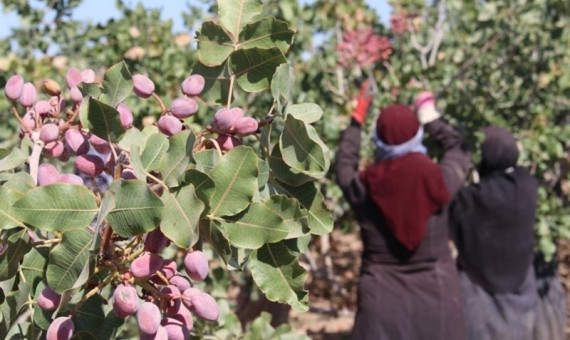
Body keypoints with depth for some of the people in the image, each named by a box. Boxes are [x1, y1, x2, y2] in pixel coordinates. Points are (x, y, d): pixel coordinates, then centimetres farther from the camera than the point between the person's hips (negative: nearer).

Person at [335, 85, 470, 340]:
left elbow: (343, 165, 12)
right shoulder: (438, 181, -13)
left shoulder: (364, 189, -13)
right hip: (436, 299, 1)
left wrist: (356, 122, 24)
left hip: (382, 304, 0)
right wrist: (431, 117, 23)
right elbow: (459, 151, 11)